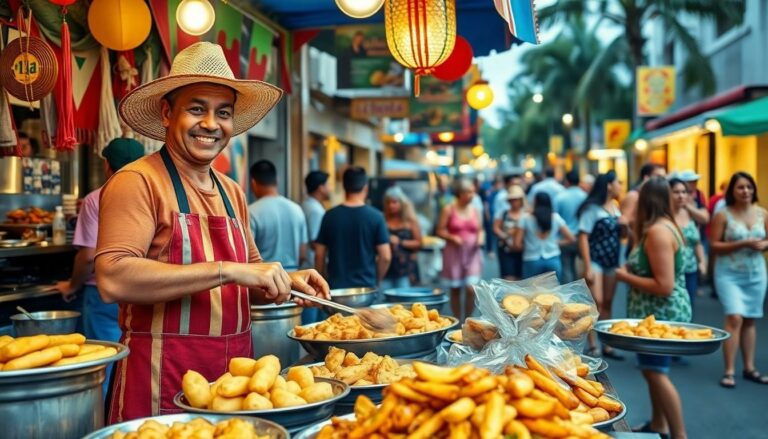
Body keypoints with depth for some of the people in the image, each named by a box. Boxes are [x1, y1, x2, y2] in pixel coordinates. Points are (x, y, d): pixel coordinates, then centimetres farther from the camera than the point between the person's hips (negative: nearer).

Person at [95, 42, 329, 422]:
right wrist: (228, 270, -26)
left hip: (235, 372, 7)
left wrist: (287, 282, 0)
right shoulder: (137, 182, -11)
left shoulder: (232, 192, 11)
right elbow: (113, 279, -24)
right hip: (161, 380, -7)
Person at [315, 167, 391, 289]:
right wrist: (376, 281, 9)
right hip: (366, 286, -1)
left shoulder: (330, 216, -1)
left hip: (336, 287, 2)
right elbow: (385, 257, -7)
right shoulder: (376, 217, -5)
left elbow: (319, 255, 2)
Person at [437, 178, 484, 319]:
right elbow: (440, 231, -1)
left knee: (471, 288, -11)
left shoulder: (474, 210, 9)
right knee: (455, 289, 5)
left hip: (472, 253, 2)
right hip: (454, 253, -2)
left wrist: (480, 238, -3)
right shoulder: (448, 210, -1)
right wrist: (452, 237, -16)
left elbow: (480, 230, 18)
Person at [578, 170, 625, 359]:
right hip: (595, 260, -7)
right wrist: (588, 267, -20)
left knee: (607, 303, 9)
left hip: (612, 261, 7)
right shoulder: (593, 208, -11)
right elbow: (583, 237, -15)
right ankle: (592, 346, -6)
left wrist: (625, 226, 4)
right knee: (596, 301, -13)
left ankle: (606, 345, 14)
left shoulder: (616, 207, 11)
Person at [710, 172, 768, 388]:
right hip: (729, 274, -4)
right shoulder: (723, 215, -8)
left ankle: (749, 368, 22)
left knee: (750, 320, 12)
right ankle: (729, 371, -9)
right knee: (735, 318, -15)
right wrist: (742, 243, -20)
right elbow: (714, 246, -10)